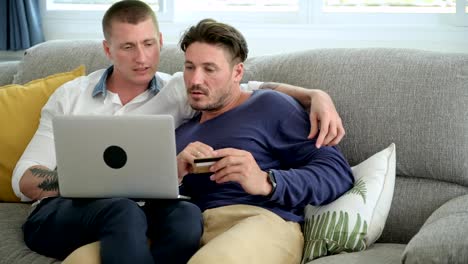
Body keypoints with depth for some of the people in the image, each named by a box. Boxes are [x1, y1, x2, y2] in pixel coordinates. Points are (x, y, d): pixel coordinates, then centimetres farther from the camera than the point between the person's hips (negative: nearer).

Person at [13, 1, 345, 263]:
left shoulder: (180, 92, 11)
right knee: (124, 211, -37)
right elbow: (24, 181, 7)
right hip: (60, 212, -1)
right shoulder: (69, 96, 11)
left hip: (136, 213, 1)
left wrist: (315, 95, -10)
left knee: (186, 215, -35)